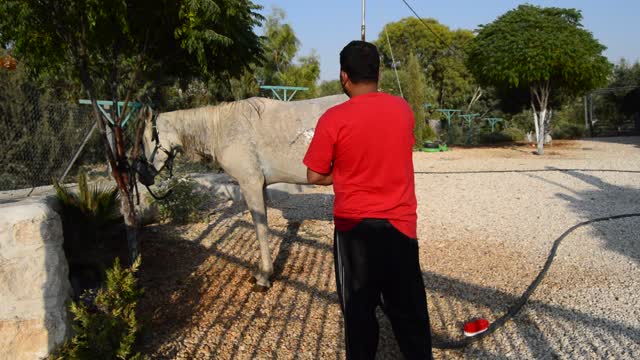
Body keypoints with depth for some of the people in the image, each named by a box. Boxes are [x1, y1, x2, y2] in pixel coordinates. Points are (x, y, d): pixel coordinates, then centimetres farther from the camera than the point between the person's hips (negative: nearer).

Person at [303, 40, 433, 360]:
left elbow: (314, 176, -6)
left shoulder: (333, 118, -12)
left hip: (354, 225, -2)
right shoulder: (403, 109, 0)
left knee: (358, 308, 12)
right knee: (408, 308, 13)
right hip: (399, 223, 3)